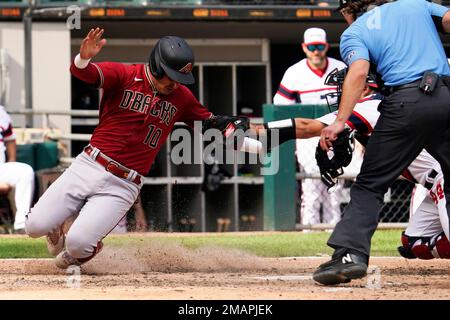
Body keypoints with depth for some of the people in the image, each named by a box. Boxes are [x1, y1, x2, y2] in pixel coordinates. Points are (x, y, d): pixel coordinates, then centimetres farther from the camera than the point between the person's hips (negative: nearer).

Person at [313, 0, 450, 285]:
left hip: (406, 102, -3)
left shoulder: (354, 32, 11)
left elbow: (359, 71, -8)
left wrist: (340, 121, -15)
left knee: (370, 184, 5)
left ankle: (351, 253, -10)